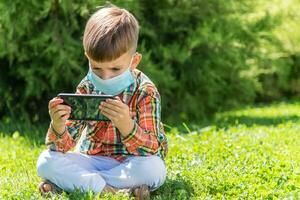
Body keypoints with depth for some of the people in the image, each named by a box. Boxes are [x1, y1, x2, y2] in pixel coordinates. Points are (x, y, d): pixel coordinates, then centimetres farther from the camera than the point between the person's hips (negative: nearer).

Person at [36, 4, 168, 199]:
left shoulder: (146, 91, -15)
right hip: (92, 159, 2)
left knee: (155, 169, -36)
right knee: (46, 162, -18)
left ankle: (68, 183, -24)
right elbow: (64, 146, -10)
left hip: (130, 163, -2)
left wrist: (126, 125, -44)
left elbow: (151, 150, -25)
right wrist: (58, 126, -35)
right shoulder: (87, 88, -6)